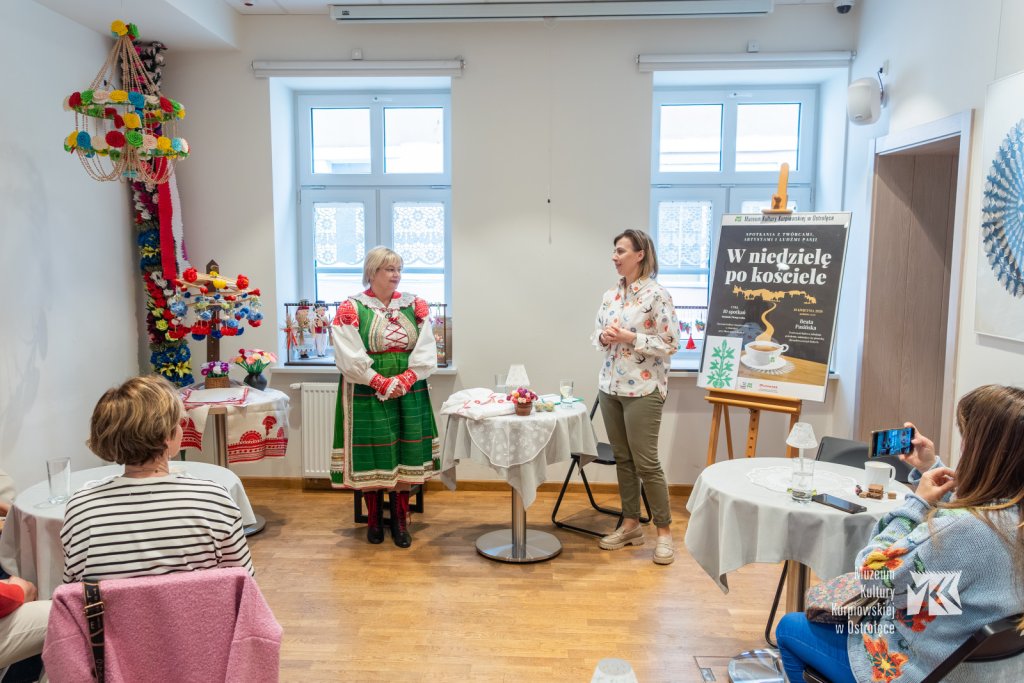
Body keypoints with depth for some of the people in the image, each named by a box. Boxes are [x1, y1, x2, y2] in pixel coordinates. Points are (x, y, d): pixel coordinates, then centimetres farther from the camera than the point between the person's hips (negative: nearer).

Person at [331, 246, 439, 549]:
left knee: (404, 454, 4)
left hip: (409, 392, 3)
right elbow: (349, 356, -10)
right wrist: (381, 383, -16)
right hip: (367, 394, -2)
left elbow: (426, 351, 0)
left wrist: (405, 379, -12)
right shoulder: (351, 308, -3)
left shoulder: (414, 306, 6)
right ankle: (374, 520, 20)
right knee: (371, 454, 3)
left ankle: (400, 521, 16)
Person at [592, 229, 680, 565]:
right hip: (610, 386, 7)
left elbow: (670, 344, -13)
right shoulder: (610, 295, 9)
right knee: (622, 459, 13)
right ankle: (630, 524, 26)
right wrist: (604, 338, -6)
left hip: (643, 389, -7)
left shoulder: (657, 294, -11)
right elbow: (598, 336, 16)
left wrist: (631, 339, -20)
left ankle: (664, 530, 14)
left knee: (646, 463, -2)